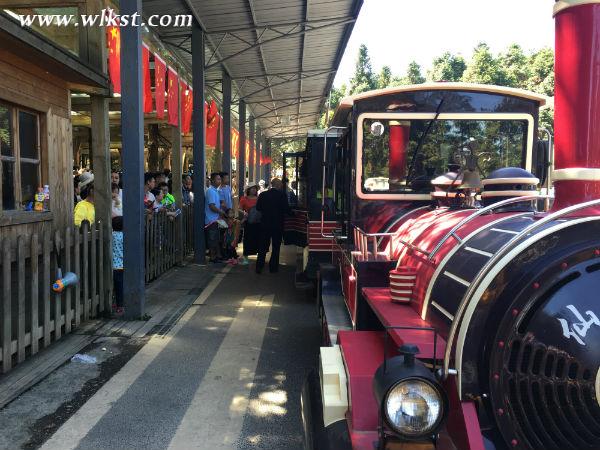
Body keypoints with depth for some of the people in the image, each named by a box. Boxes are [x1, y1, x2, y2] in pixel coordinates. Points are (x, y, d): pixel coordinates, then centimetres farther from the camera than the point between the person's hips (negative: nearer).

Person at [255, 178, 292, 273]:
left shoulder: (263, 195, -2)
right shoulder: (282, 195, -11)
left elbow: (258, 208, 2)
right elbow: (286, 209, -12)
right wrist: (292, 213, 6)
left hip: (265, 223, 3)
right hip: (277, 224, -3)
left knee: (262, 246, 11)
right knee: (276, 246, 10)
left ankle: (259, 267, 10)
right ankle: (273, 267, 12)